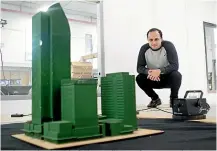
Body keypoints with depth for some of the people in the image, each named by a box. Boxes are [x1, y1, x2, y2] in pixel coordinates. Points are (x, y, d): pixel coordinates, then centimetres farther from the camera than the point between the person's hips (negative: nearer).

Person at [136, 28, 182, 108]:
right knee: (139, 78, -22)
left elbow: (175, 65, -28)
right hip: (153, 79, 3)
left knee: (176, 75, -33)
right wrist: (148, 72, -37)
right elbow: (139, 67, -14)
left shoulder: (168, 45, -21)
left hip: (168, 78, -2)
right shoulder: (144, 48, -13)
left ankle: (174, 99, -4)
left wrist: (160, 71, -44)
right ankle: (155, 98, 2)